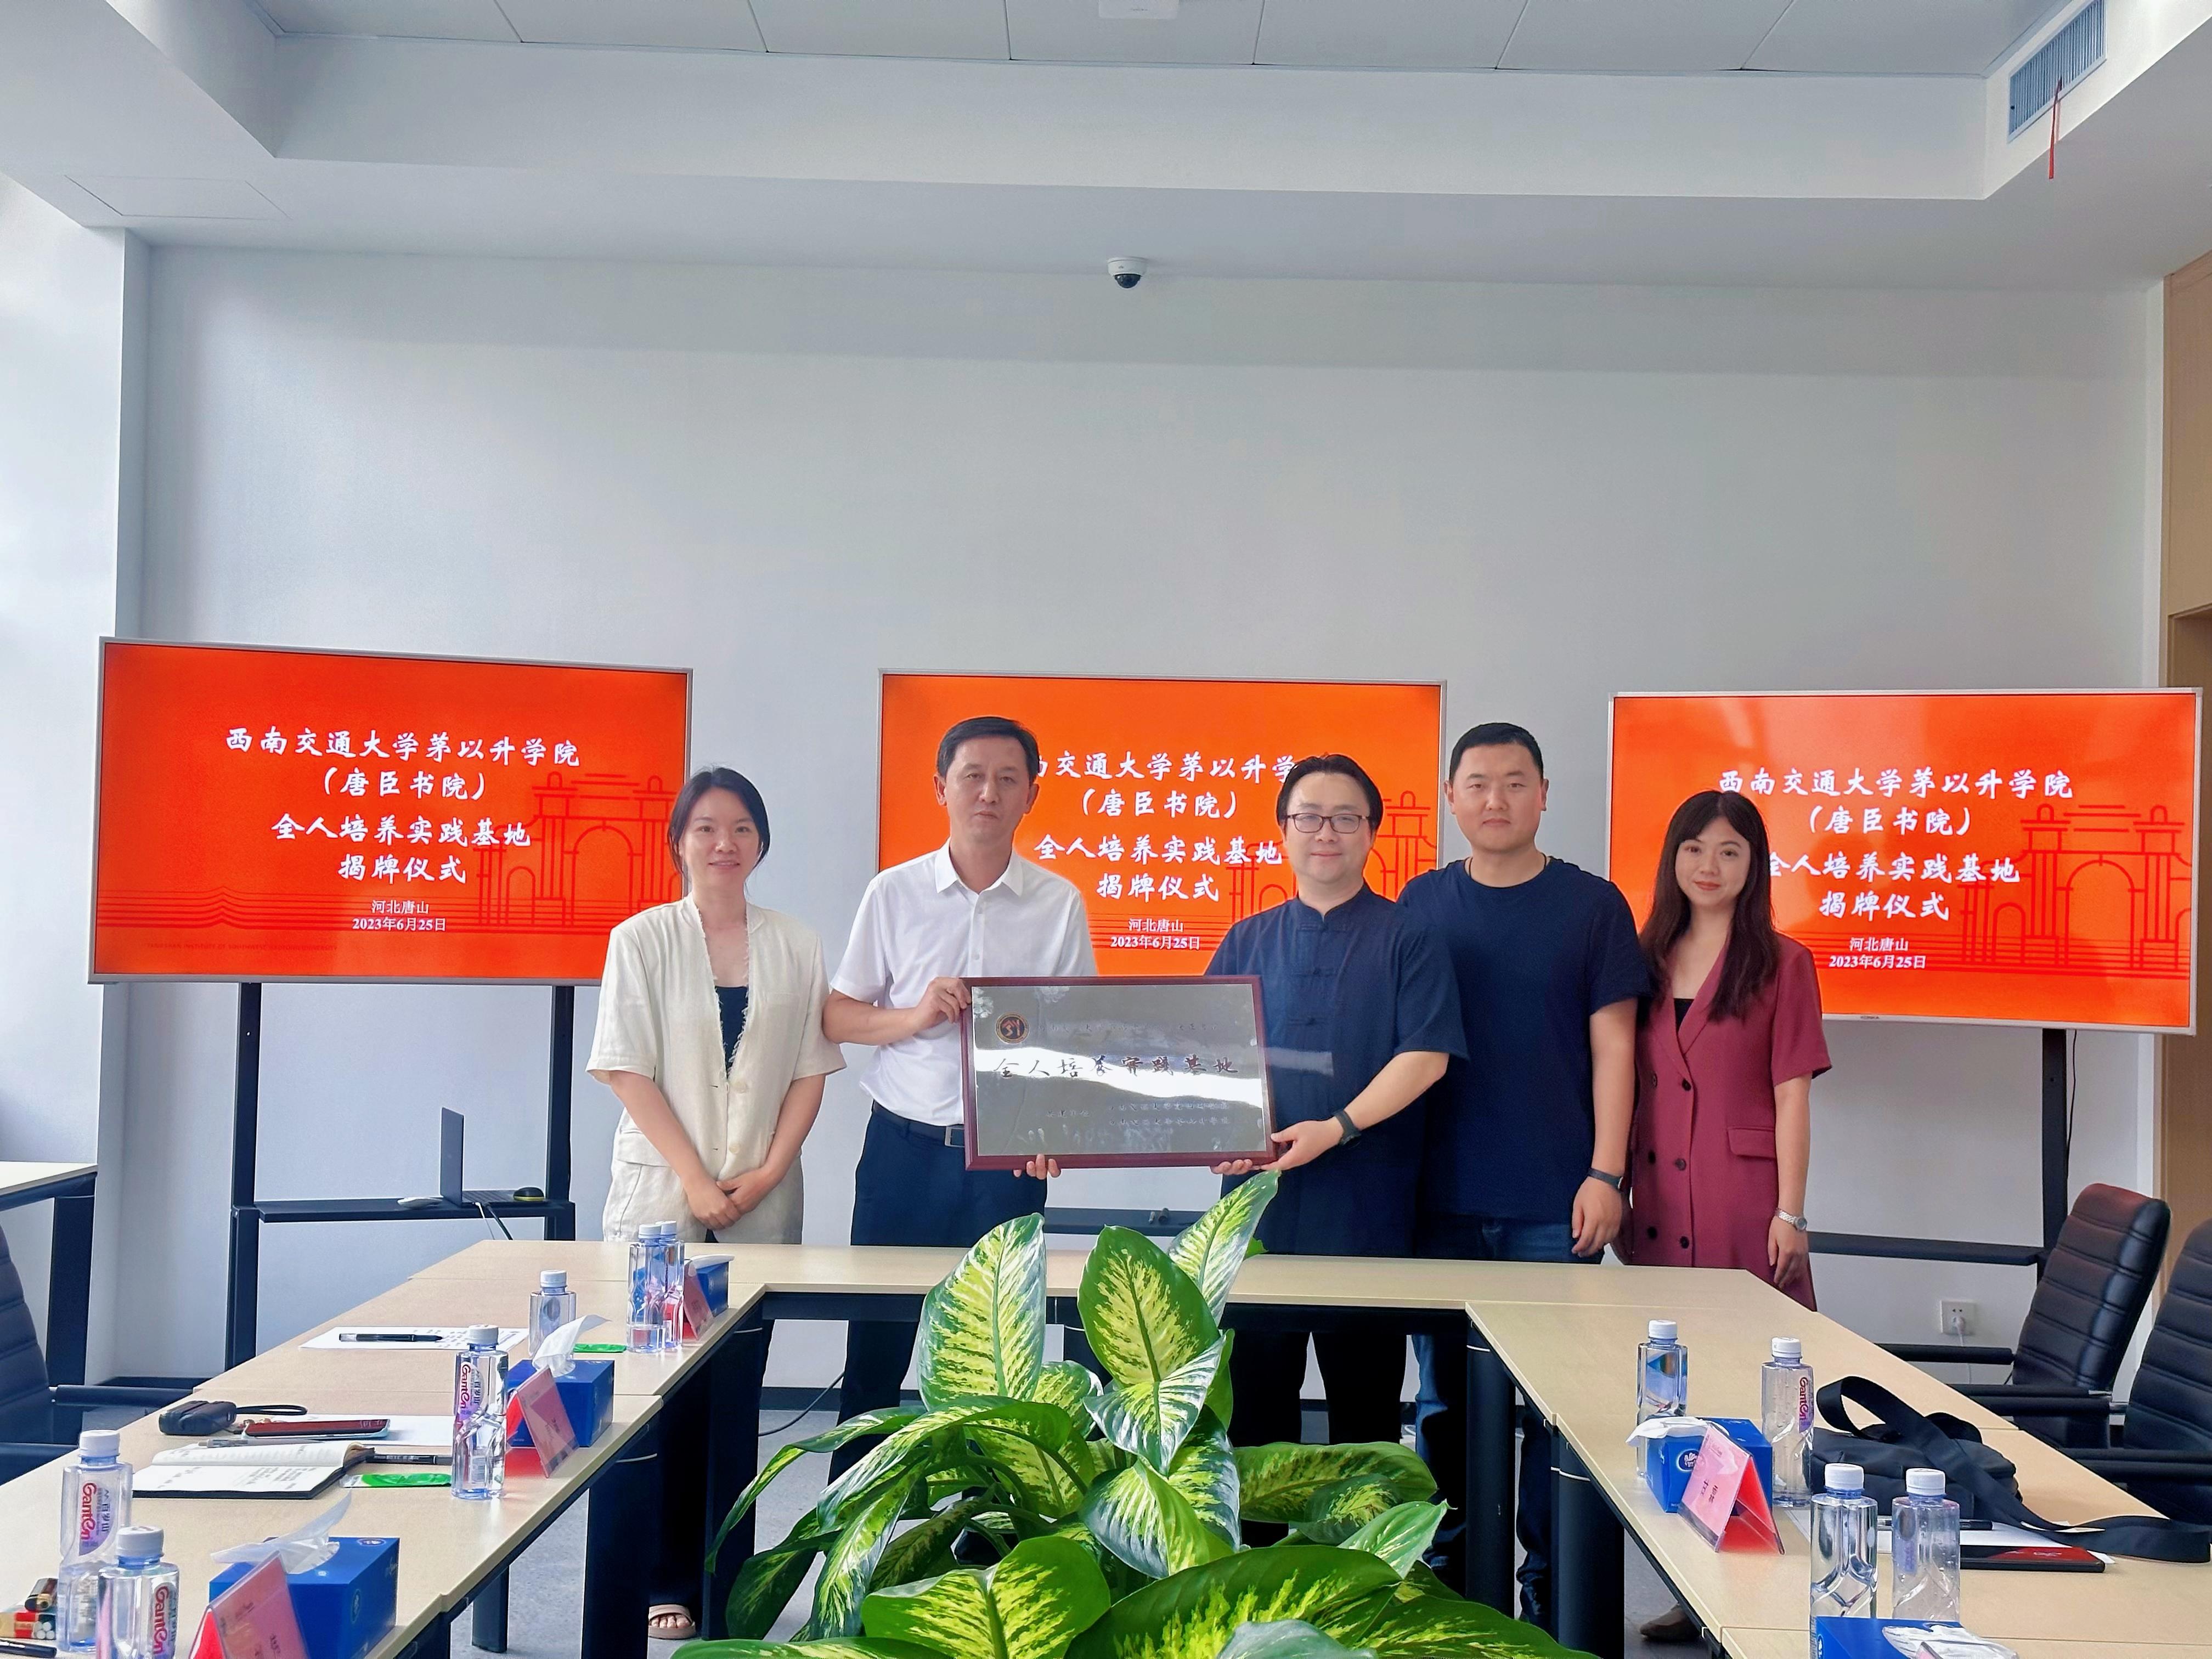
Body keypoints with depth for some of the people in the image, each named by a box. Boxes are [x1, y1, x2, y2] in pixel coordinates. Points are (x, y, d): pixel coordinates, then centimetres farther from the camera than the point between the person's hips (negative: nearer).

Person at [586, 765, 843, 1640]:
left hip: (762, 1205, 2)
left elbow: (810, 1073, 6)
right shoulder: (642, 939, 0)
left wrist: (767, 1173, -6)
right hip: (662, 1199, -2)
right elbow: (630, 1073, -5)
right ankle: (664, 1580, 6)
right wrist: (697, 1180, -11)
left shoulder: (794, 945, 6)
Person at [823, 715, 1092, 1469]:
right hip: (903, 1143, 0)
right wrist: (915, 1017, -14)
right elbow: (836, 1018, 6)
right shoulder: (895, 892, 2)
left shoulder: (1059, 903, 2)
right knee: (875, 1349, 7)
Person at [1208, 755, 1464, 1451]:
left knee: (1365, 1402, 4)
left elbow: (1424, 1055, -7)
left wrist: (1337, 1128, -18)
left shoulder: (1405, 938, 3)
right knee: (1255, 1394, 8)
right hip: (1256, 1202, 3)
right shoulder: (1248, 941, 13)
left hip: (1365, 1210, -3)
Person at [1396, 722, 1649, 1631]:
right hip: (1441, 1201, 2)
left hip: (1553, 1209, -2)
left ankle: (1552, 1590, 13)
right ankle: (1450, 1579, 21)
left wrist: (1604, 1173, -8)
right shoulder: (1422, 904, 7)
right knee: (1446, 1401, 9)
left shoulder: (1591, 905, 2)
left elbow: (1612, 1046, 0)